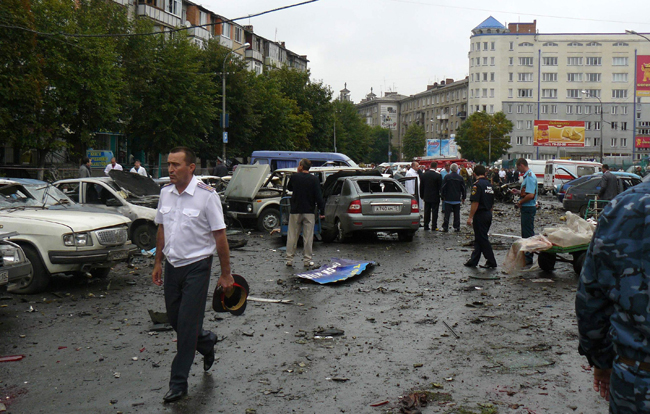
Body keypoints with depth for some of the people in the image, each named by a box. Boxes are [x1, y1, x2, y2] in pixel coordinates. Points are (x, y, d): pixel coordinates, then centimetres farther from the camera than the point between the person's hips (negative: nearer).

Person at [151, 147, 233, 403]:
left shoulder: (207, 195, -14)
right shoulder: (165, 192, 5)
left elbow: (220, 236, -11)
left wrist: (225, 274, -9)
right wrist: (158, 262, 15)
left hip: (196, 266, -6)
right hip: (172, 264, 6)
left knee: (187, 324, -5)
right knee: (174, 319, 13)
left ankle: (179, 383, 5)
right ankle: (207, 343, 42)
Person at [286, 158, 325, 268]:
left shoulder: (294, 177, -2)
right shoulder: (314, 179, -5)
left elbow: (289, 188, 18)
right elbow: (318, 197, -8)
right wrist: (322, 211, -2)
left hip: (295, 211, 1)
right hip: (309, 212, -1)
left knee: (292, 236, 7)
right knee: (308, 236, 4)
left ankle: (289, 259, 9)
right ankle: (307, 260, 4)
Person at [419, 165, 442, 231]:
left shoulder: (424, 175, 1)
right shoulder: (438, 175, -14)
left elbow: (421, 186, 7)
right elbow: (440, 187, -9)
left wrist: (422, 196, 15)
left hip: (426, 197, 4)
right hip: (435, 197, -4)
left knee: (427, 212, 10)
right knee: (434, 212, 1)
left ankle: (426, 226, 12)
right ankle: (434, 226, 1)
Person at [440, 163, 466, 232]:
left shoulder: (447, 177, -6)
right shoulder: (460, 178, 0)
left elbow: (443, 188, -4)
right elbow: (463, 188, 8)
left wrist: (442, 197, 5)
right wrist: (463, 197, 19)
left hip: (448, 198, -2)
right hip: (457, 199, 2)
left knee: (447, 213, 0)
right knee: (457, 213, 8)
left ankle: (445, 227, -2)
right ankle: (457, 227, 9)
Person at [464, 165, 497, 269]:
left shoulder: (477, 184, -14)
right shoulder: (489, 185, 11)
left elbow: (475, 203, -20)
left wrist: (470, 217, -17)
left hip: (480, 214, -9)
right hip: (488, 214, 9)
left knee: (482, 239, -2)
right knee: (479, 239, 14)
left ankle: (491, 262, 1)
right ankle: (473, 261, 20)